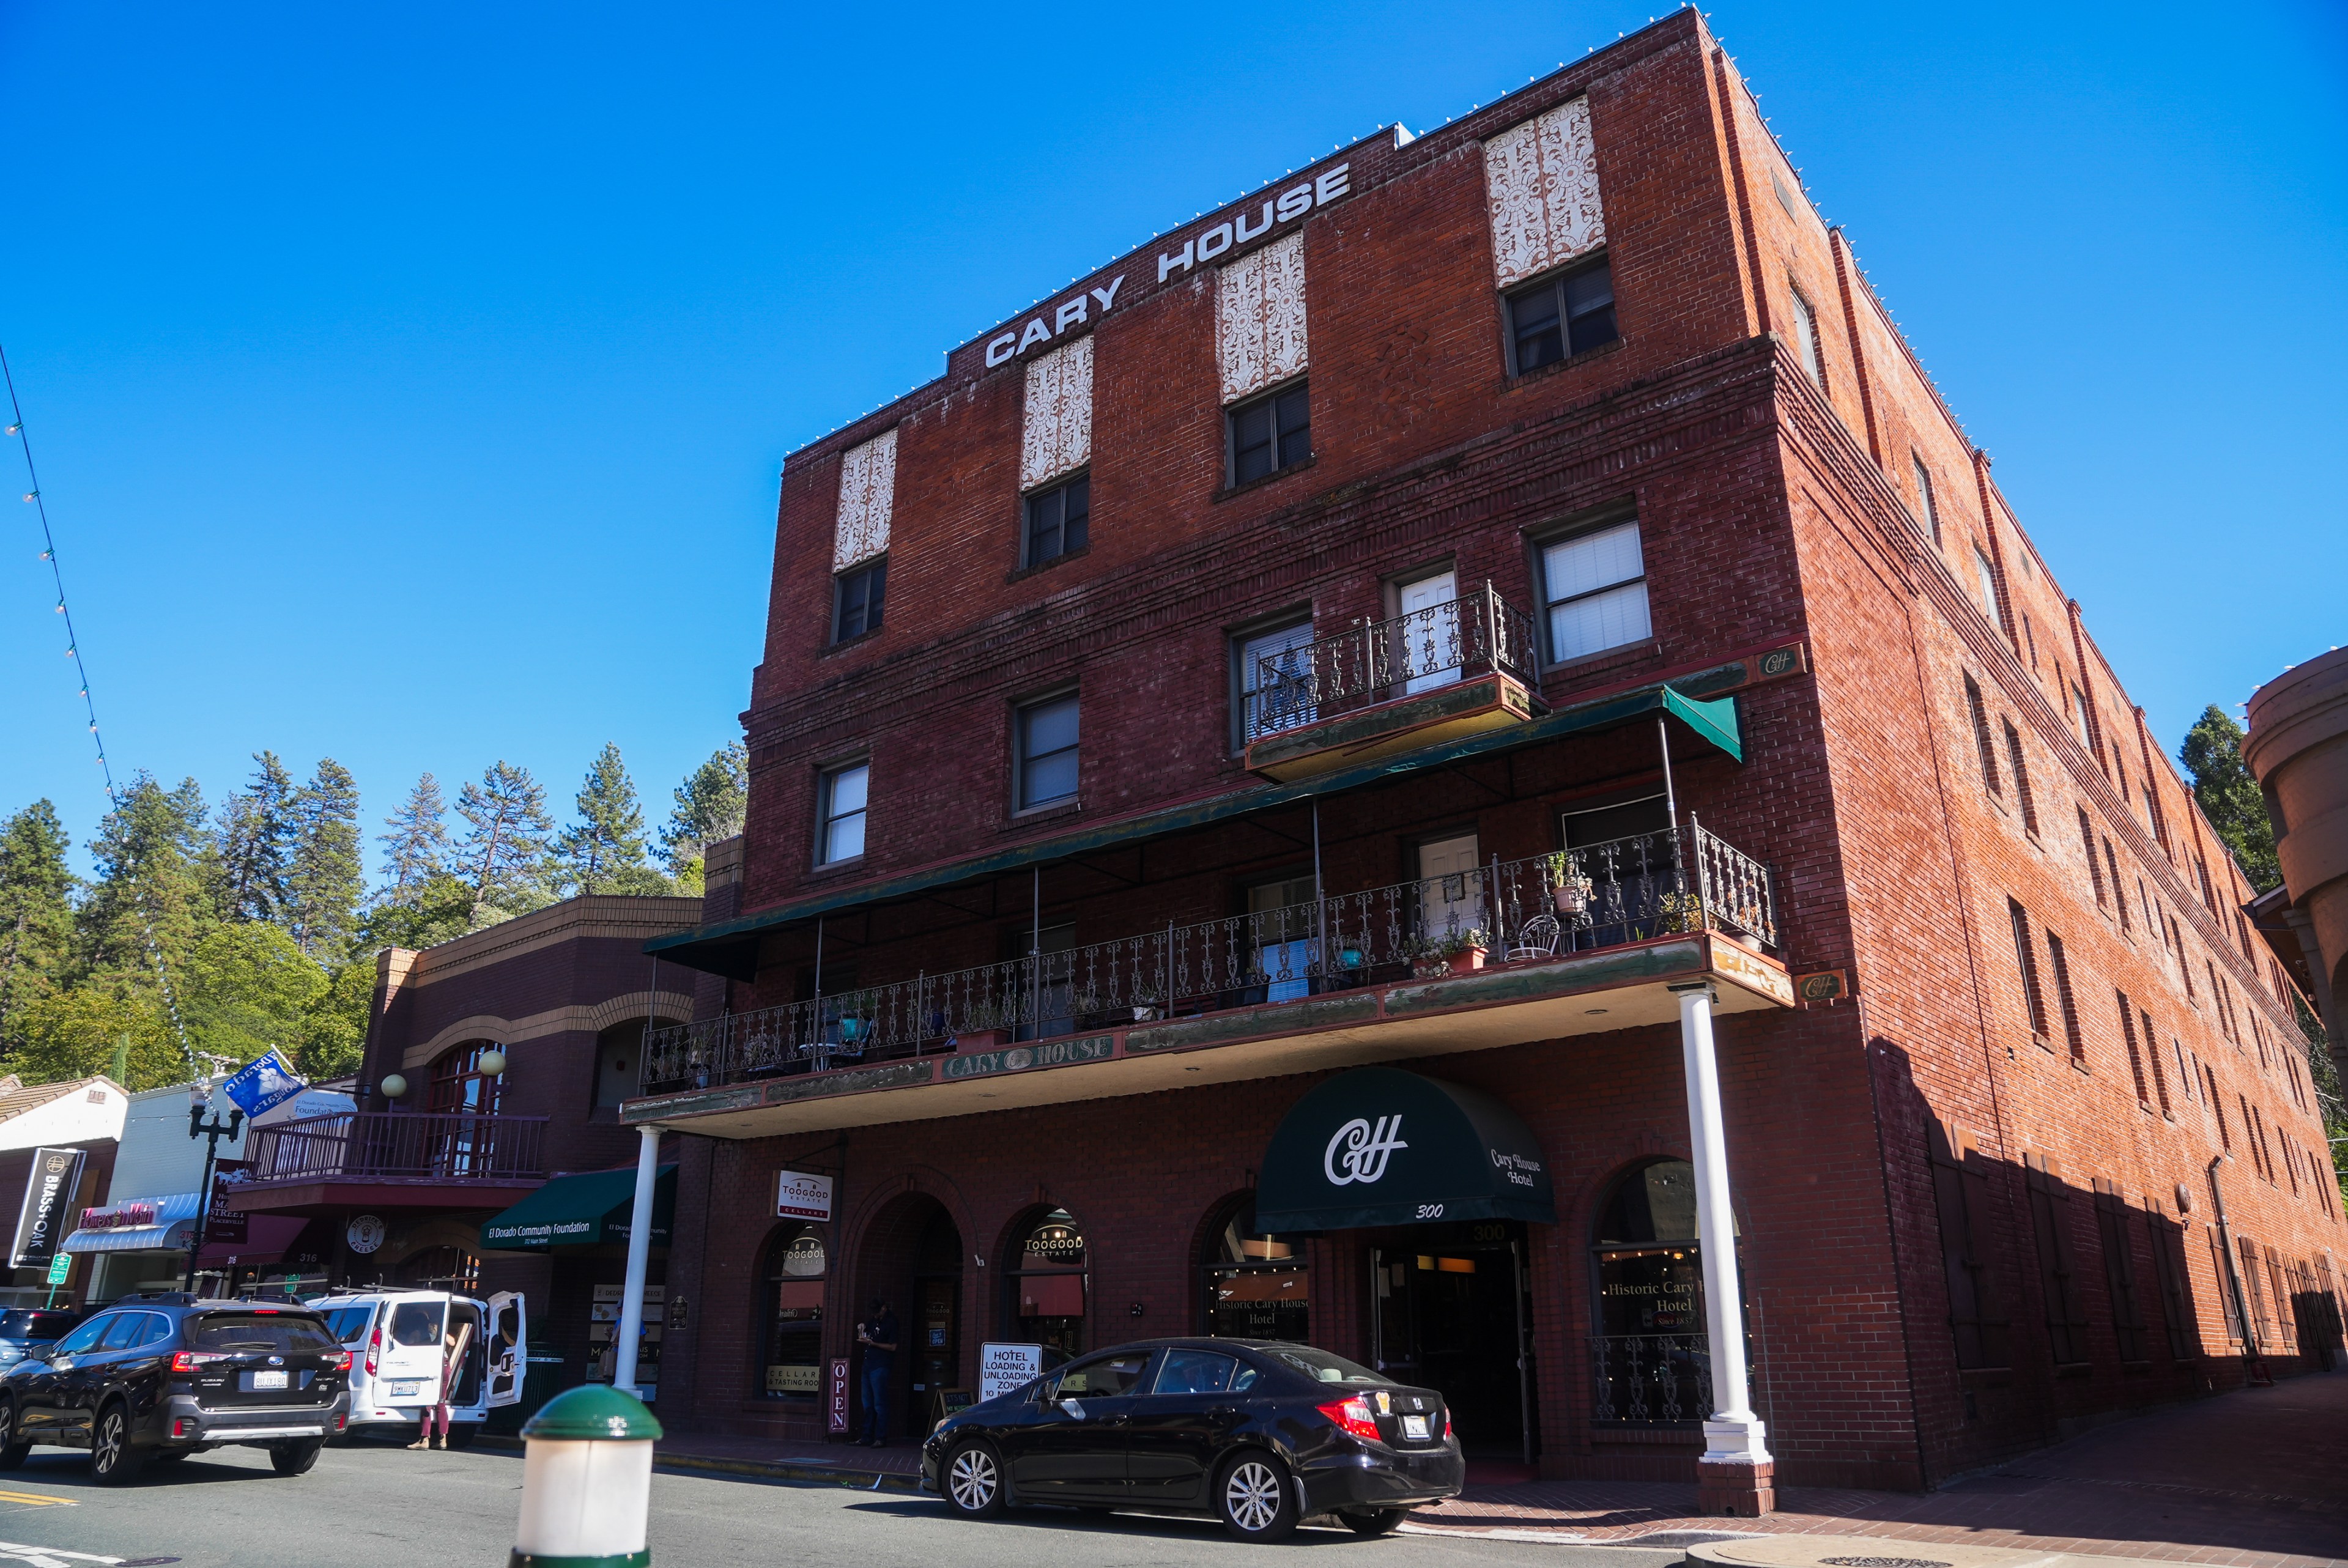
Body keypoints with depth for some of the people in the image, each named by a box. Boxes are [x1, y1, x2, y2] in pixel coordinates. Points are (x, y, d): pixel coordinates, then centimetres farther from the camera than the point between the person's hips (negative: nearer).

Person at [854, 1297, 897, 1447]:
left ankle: (881, 1439, -4)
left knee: (880, 1404, -7)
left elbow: (893, 1347, -12)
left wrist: (872, 1343, -15)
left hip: (880, 1367, -8)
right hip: (868, 1365, 8)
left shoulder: (891, 1322, -8)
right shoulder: (874, 1320, 16)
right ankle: (867, 1437, 16)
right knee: (868, 1404, 10)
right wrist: (861, 1329, 5)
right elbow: (862, 1339, 26)